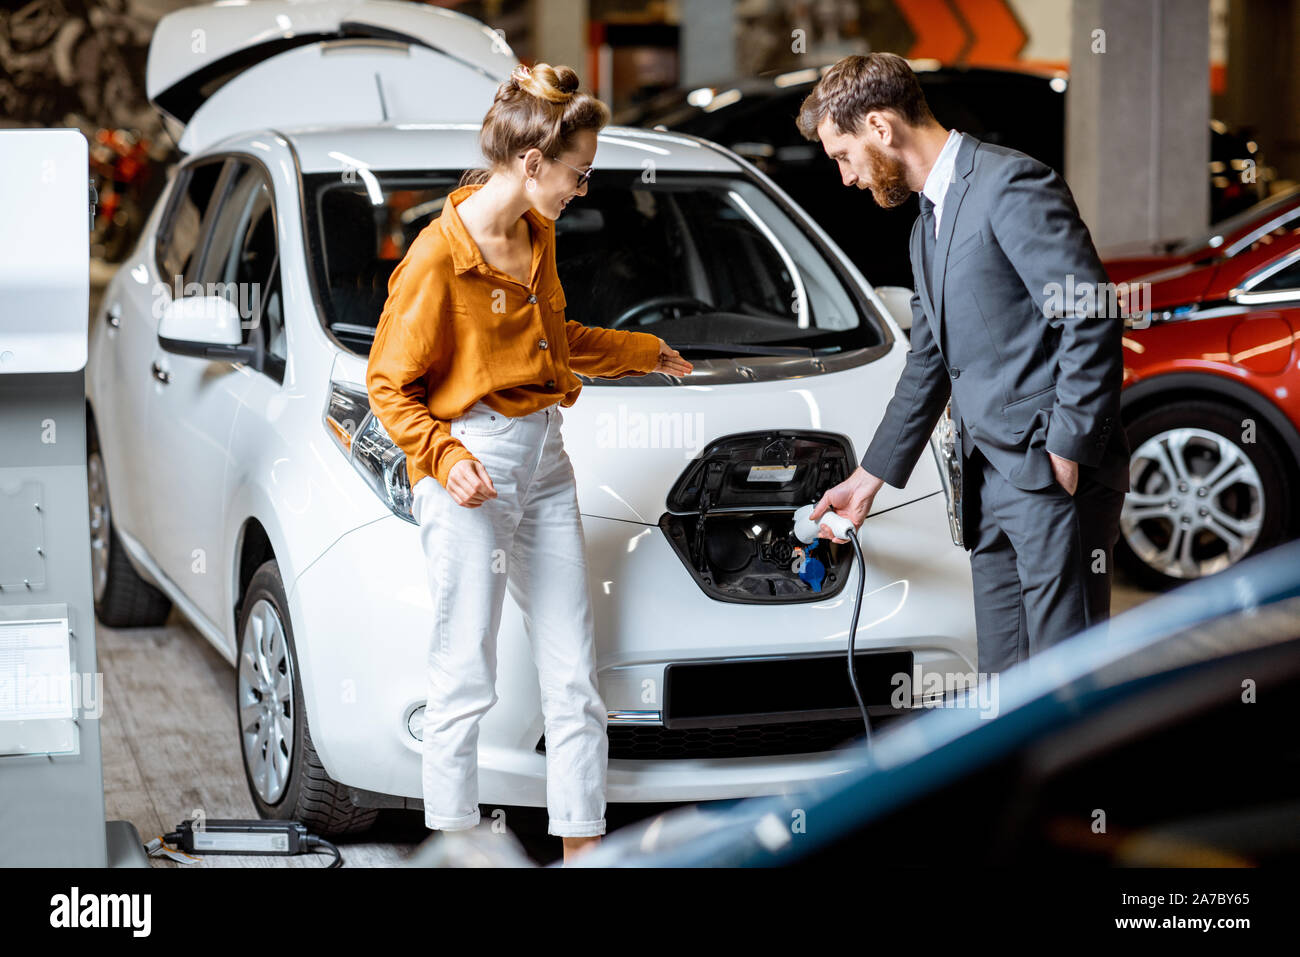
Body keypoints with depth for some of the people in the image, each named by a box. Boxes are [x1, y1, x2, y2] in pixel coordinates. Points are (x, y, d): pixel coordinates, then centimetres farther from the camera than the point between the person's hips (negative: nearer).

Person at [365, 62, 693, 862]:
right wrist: (444, 457, -23)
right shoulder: (438, 257, -15)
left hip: (545, 460, 8)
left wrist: (647, 354, 37)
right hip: (472, 471, -8)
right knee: (466, 678, -3)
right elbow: (389, 384, -9)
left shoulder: (537, 236, 10)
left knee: (575, 674, 9)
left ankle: (582, 840, 18)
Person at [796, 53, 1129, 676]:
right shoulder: (927, 227, 20)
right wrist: (869, 476, 30)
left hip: (1053, 472, -9)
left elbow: (1092, 322, -17)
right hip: (991, 483, 9)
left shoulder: (1011, 184, -11)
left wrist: (1066, 454, -17)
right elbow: (928, 364, 29)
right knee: (1006, 678, 11)